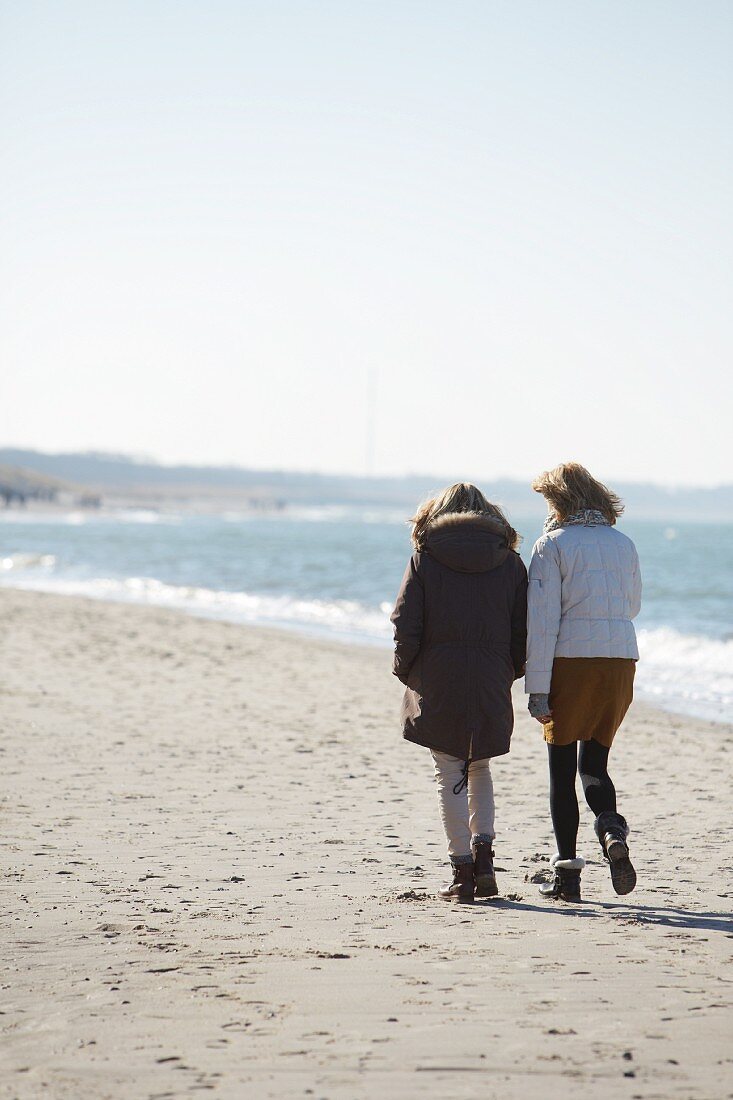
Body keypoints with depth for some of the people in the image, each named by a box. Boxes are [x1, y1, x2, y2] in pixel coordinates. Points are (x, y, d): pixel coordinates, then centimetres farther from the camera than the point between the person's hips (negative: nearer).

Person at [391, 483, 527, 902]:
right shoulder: (509, 561, 5)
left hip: (438, 681, -2)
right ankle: (483, 851, 4)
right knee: (480, 770, 19)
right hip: (491, 685, 2)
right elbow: (524, 631, 3)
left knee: (450, 775, 2)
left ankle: (463, 870, -1)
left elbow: (406, 624, -6)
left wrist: (406, 671, 7)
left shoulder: (426, 557, -1)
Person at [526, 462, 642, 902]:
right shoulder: (623, 544, 9)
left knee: (562, 770, 5)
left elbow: (542, 620, -9)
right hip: (622, 660, 4)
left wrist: (537, 688, -10)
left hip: (571, 662, -4)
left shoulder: (553, 545, -4)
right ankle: (613, 830, -15)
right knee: (595, 765, 14)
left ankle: (567, 874, 3)